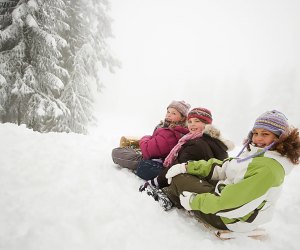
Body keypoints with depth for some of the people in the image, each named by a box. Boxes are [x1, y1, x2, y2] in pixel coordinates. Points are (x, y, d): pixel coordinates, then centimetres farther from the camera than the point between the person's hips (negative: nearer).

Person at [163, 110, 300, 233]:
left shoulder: (270, 167, -26)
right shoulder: (255, 153, 5)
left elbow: (233, 201, -29)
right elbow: (222, 168, 5)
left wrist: (194, 201, -19)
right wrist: (186, 167, -4)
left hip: (232, 218, -9)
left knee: (178, 179, -2)